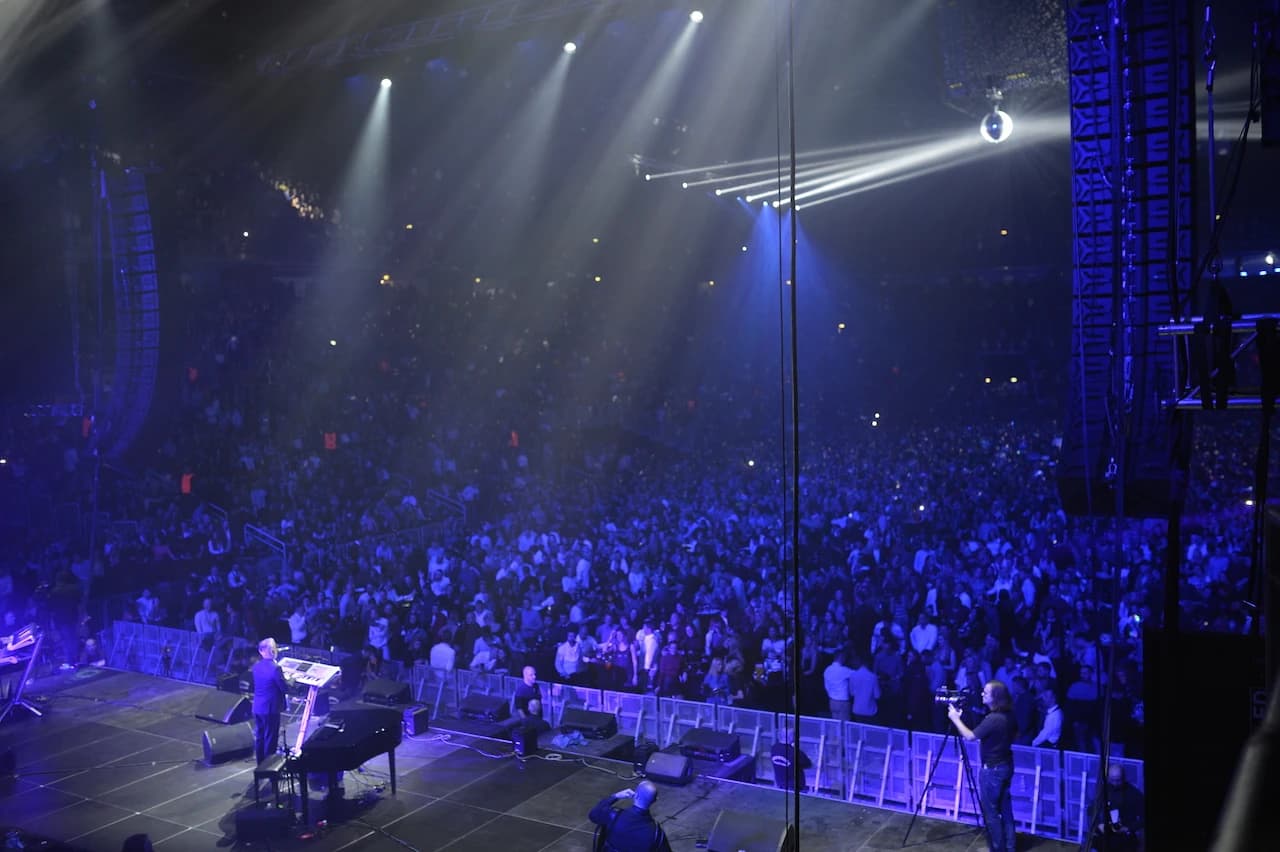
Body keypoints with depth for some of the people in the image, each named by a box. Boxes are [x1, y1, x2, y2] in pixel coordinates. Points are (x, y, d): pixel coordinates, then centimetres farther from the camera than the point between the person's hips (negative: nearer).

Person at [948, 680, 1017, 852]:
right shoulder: (1009, 715, 1)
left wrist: (956, 718, -15)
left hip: (992, 769, -9)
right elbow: (1015, 734, 18)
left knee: (991, 812, 4)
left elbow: (970, 736, -25)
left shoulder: (992, 719, -26)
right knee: (1005, 809, 17)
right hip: (1006, 765, 9)